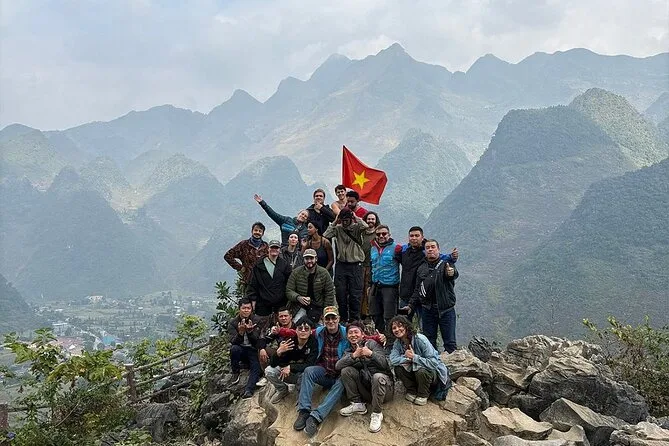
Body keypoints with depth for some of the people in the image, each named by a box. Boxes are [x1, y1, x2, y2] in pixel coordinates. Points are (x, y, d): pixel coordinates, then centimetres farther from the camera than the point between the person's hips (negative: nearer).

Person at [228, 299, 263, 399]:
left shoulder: (257, 321, -4)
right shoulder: (233, 323, -3)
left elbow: (256, 341, -13)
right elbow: (233, 342, -15)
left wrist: (250, 331, -34)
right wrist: (240, 332, -35)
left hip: (253, 350, 0)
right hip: (240, 350, 0)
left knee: (256, 367, -26)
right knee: (234, 348, -32)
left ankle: (248, 389, -39)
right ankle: (235, 373, -12)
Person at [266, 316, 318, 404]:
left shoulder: (313, 343, -20)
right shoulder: (289, 341, -15)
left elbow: (309, 365, -25)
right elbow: (273, 364, -17)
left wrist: (290, 367, -32)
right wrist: (279, 352, -38)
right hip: (287, 372, 3)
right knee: (269, 371, -19)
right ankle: (282, 390, 10)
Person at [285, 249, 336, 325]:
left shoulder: (324, 273, 0)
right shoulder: (296, 272, -1)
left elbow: (329, 294, 3)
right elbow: (289, 291, -1)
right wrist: (298, 297, -22)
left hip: (317, 307, 0)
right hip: (300, 306, 0)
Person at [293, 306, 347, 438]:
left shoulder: (346, 333, -5)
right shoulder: (319, 332, 3)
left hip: (340, 374, -3)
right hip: (324, 372, 3)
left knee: (341, 383, -34)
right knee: (309, 371, -26)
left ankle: (316, 416, -41)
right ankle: (304, 411, -32)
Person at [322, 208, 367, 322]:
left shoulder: (356, 227, -2)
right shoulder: (338, 228, 5)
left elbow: (365, 226, -24)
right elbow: (326, 235, -9)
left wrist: (356, 218, -9)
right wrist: (335, 222, -4)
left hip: (355, 265, -3)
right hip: (341, 264, 3)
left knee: (355, 294, 0)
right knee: (340, 293, 6)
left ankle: (354, 320, 9)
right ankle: (343, 319, 18)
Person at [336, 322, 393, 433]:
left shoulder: (371, 344, -2)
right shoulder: (349, 351, 11)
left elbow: (384, 364, -15)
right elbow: (337, 366, -10)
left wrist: (371, 354, -32)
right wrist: (354, 355, -25)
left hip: (384, 388, -4)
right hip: (366, 390, 4)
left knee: (378, 377, -36)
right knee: (345, 371, -12)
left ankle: (377, 413, -20)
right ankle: (358, 404, -2)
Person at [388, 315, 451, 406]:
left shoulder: (420, 339, -25)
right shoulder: (398, 343, -6)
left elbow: (434, 363, -29)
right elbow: (393, 361, -21)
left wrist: (414, 357, -33)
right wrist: (408, 358, -30)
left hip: (434, 372, -5)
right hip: (414, 370, 5)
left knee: (421, 371, -36)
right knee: (398, 368, -19)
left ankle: (423, 395, -9)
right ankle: (412, 392, -1)